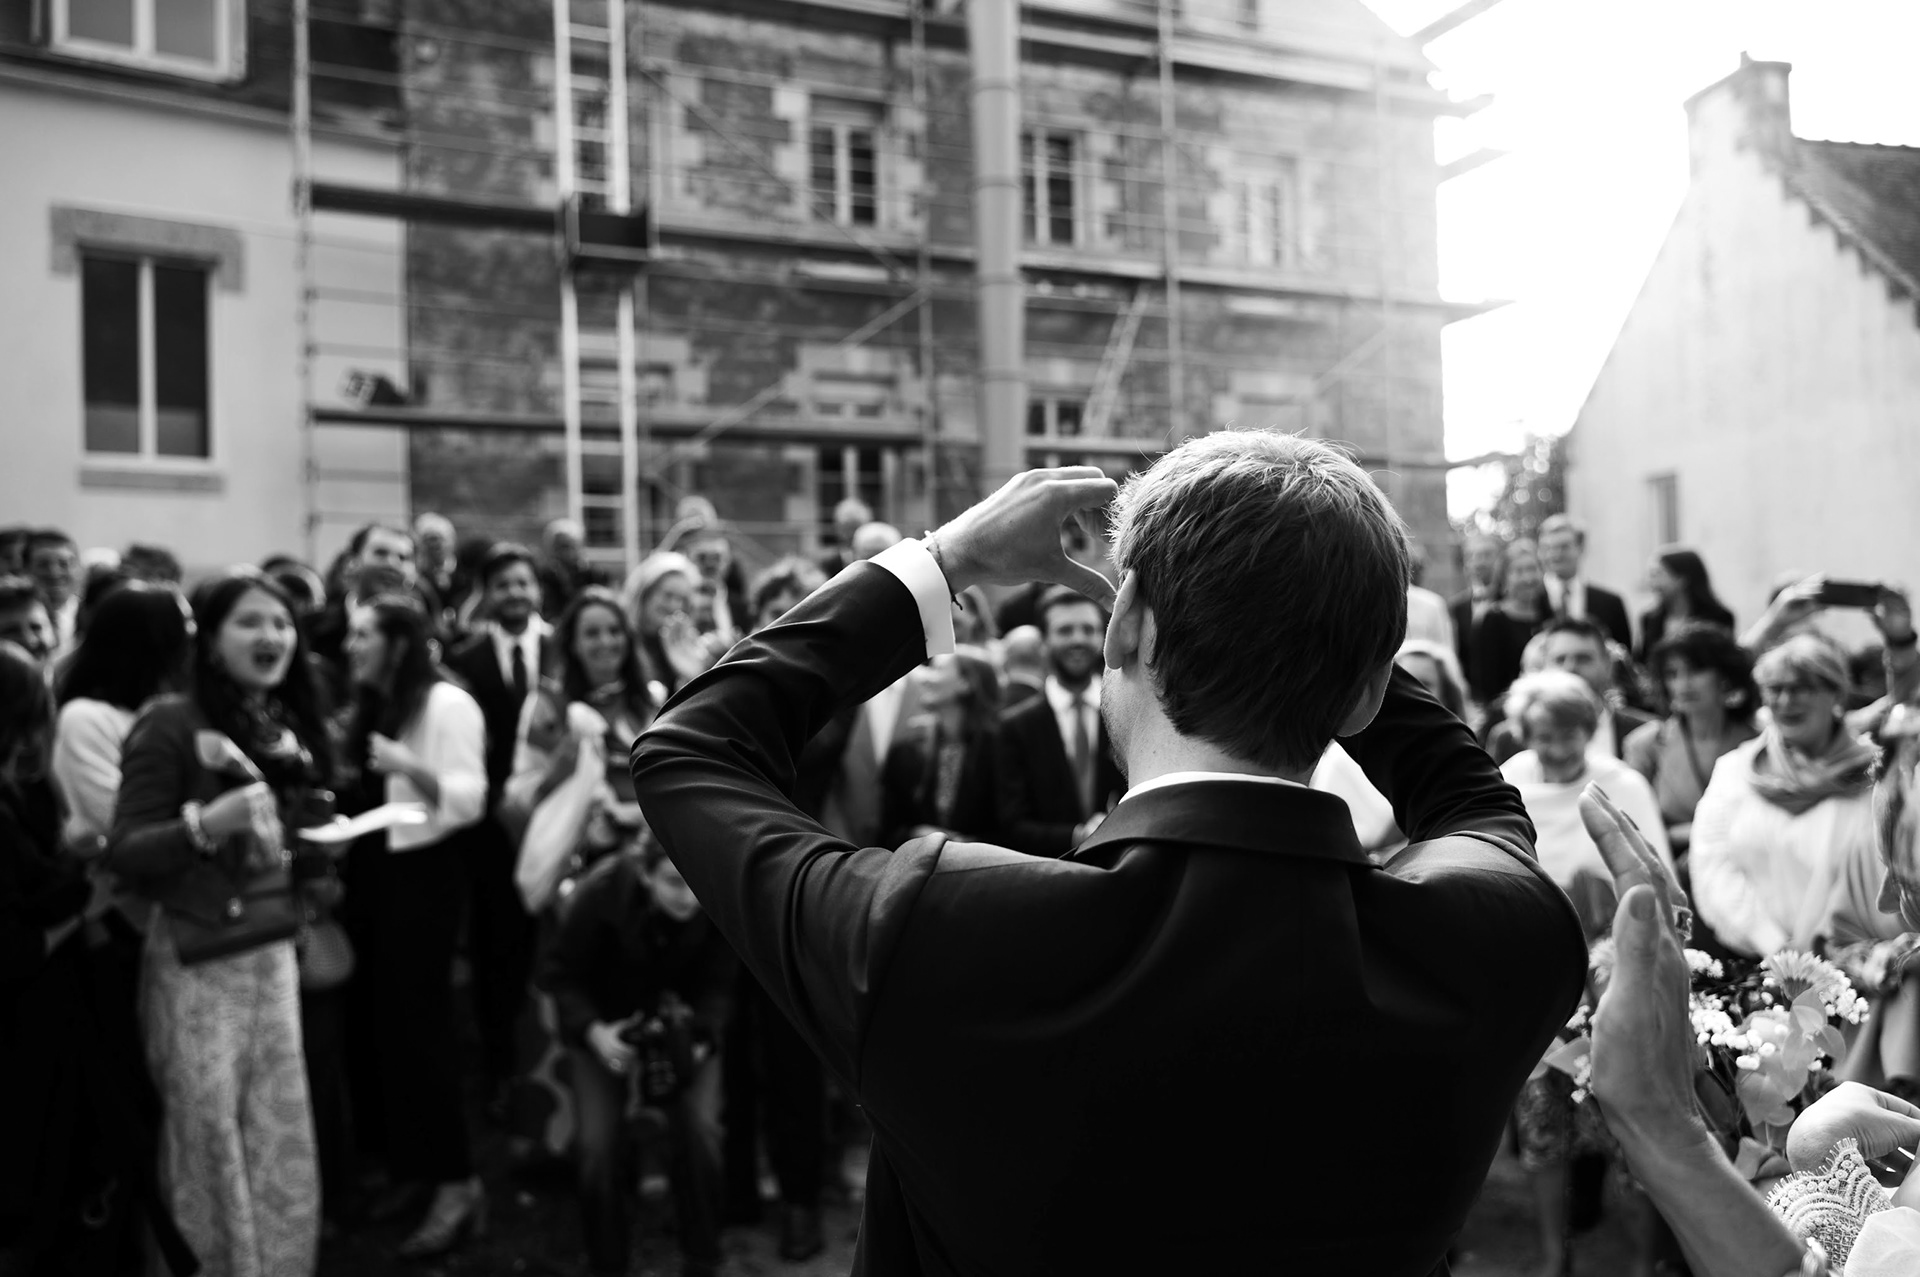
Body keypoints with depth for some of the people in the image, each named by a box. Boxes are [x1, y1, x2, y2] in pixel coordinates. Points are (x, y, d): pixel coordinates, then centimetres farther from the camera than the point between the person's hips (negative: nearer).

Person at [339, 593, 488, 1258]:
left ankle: (456, 1183, 3)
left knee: (417, 1019, -5)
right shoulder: (368, 707, 10)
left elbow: (468, 799, -19)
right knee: (372, 1015, 12)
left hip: (422, 873, -7)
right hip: (371, 870, 8)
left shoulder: (447, 704, -11)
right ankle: (396, 1162, 27)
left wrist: (410, 766, -32)